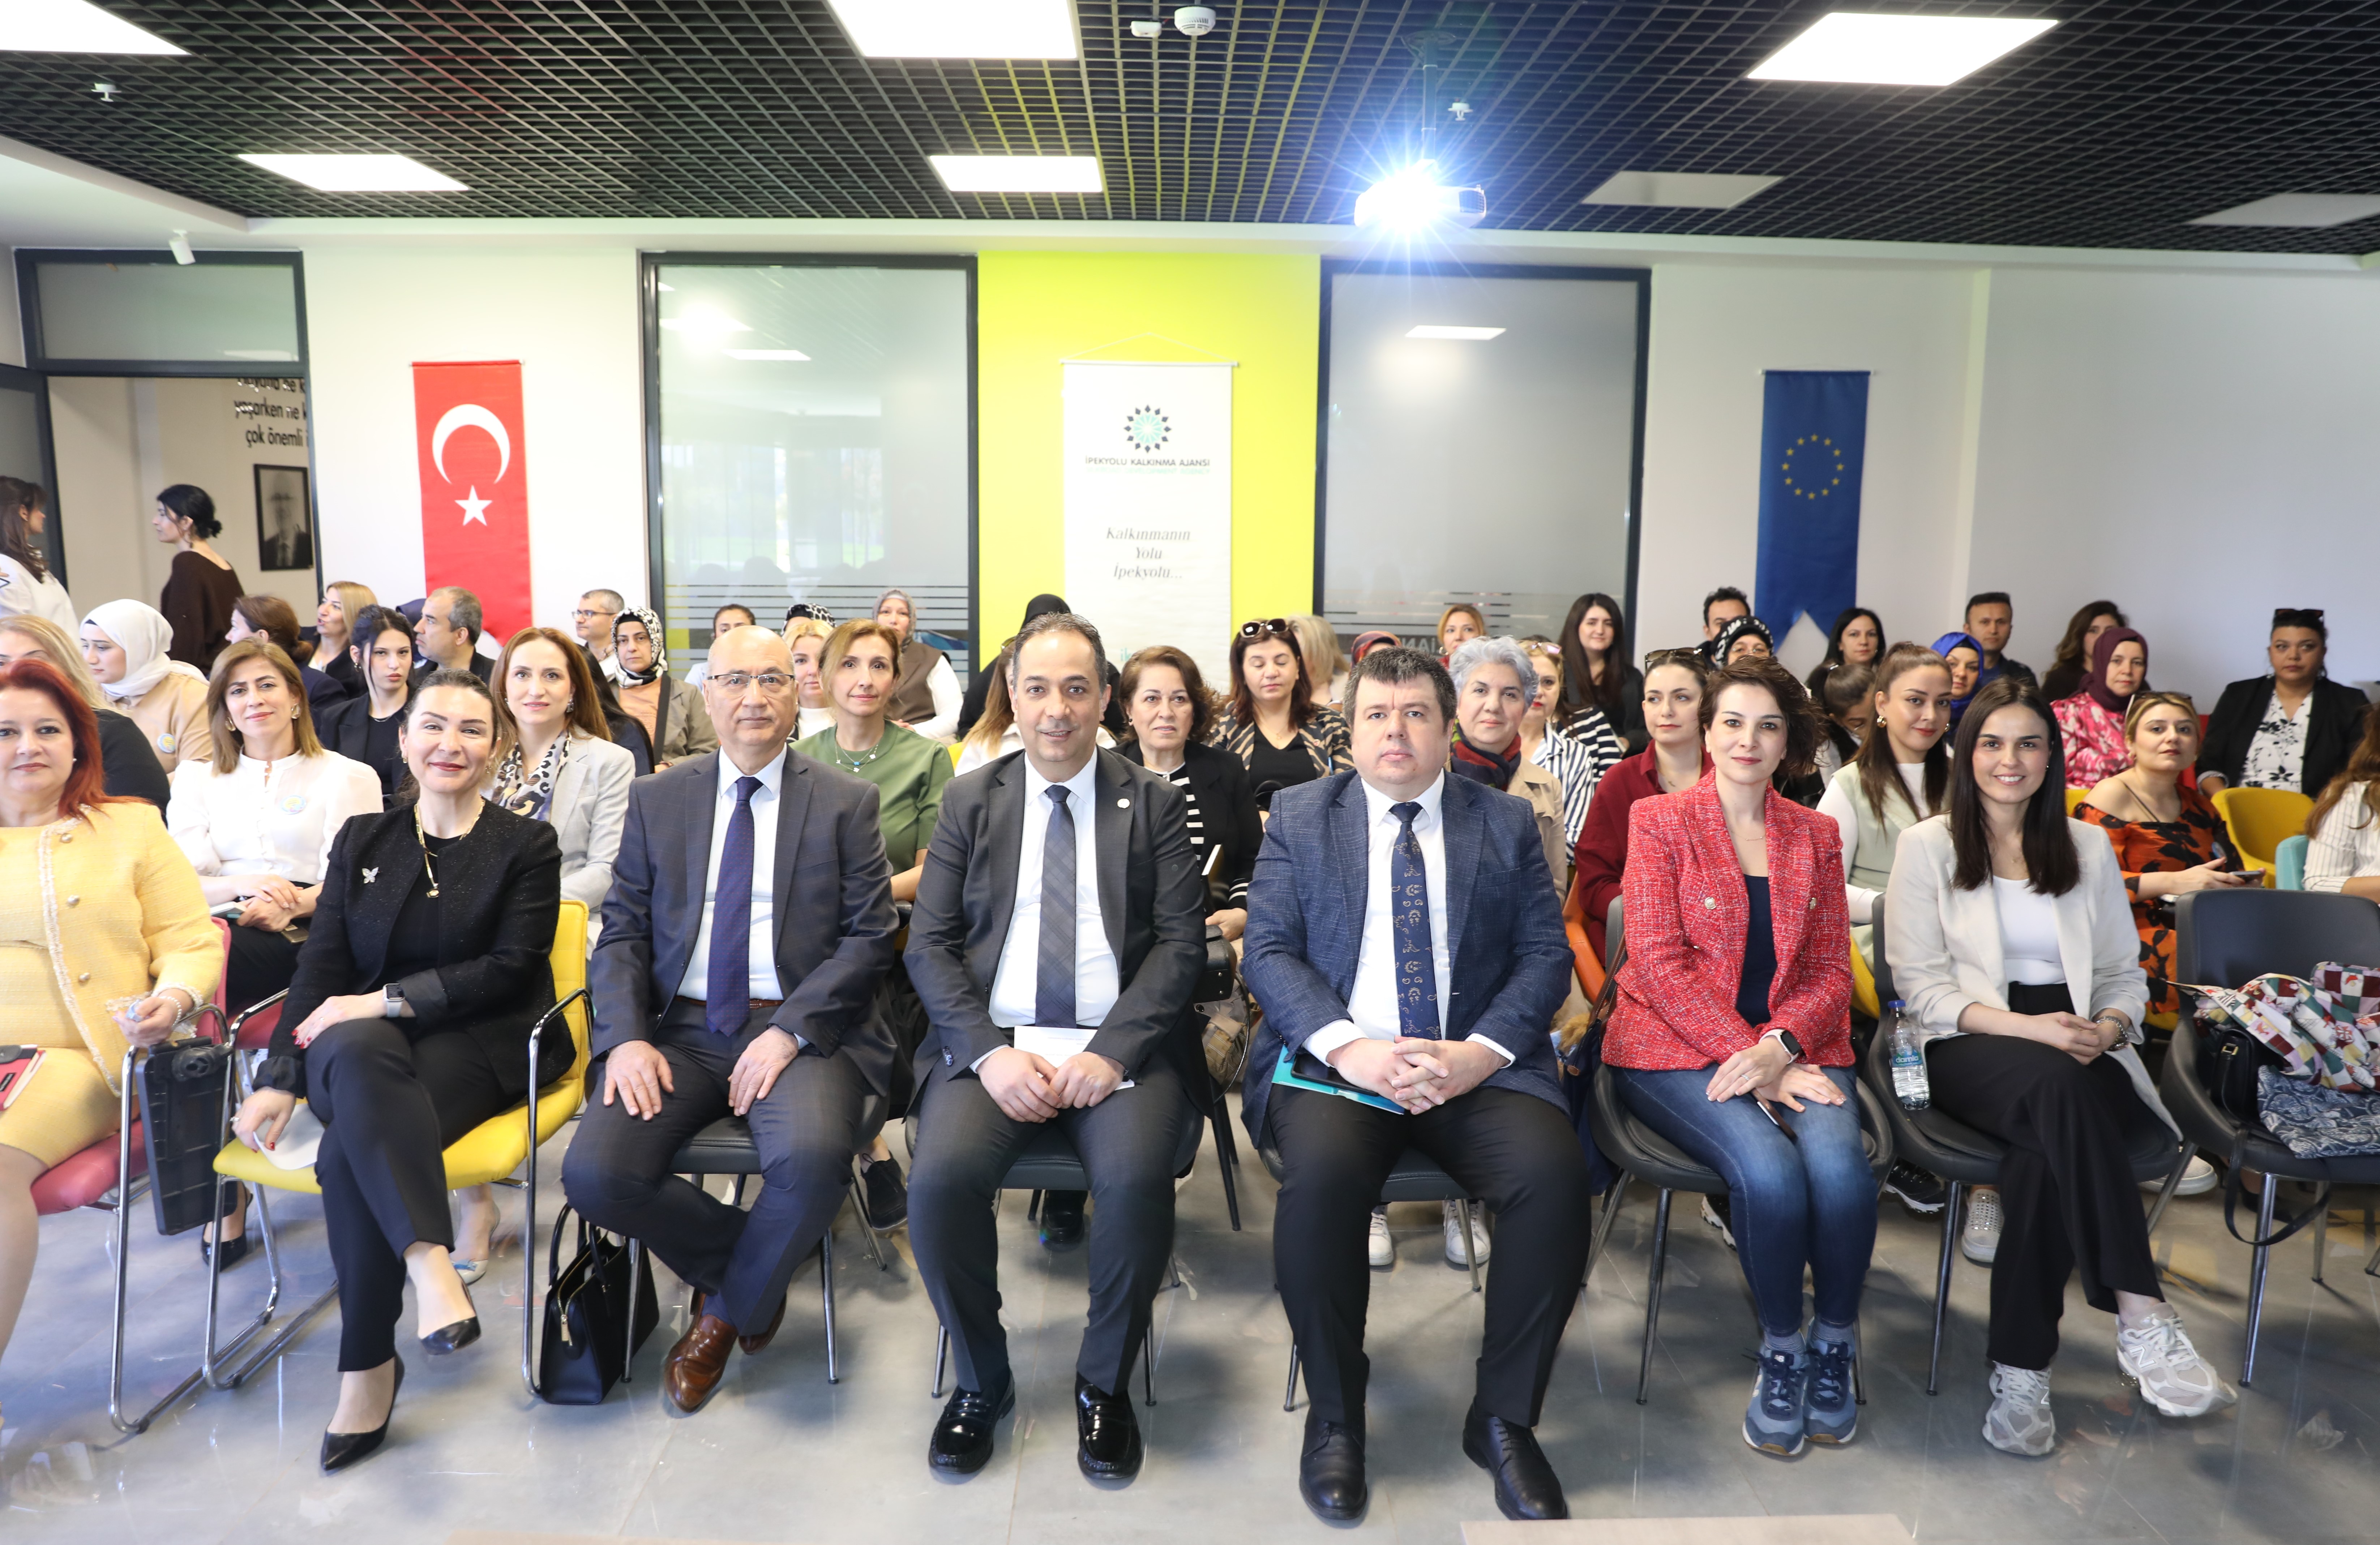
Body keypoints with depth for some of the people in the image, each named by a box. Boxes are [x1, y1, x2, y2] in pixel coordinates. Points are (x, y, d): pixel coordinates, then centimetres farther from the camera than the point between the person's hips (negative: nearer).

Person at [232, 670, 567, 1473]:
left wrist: (391, 999, -15)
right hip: (359, 1048, 2)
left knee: (351, 1152, -32)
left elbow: (511, 966, -5)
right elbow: (322, 965, 8)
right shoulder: (363, 840, 16)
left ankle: (368, 1365, -25)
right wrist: (280, 1078, -5)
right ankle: (431, 1264, -44)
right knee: (361, 1056, -37)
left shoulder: (526, 845, 7)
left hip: (481, 1045, -2)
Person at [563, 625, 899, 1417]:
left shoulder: (846, 802, 5)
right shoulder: (658, 799, 12)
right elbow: (622, 931, 8)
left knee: (812, 1159, -32)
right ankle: (753, 1267, 7)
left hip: (799, 1031, -2)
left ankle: (726, 1308, 1)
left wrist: (790, 1031, -15)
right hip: (682, 1028, 3)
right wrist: (627, 1037, -9)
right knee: (594, 1174, -21)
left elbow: (869, 937, -2)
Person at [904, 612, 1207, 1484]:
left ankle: (1105, 1382, -2)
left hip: (1119, 1046, -1)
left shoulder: (1155, 804, 8)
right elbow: (929, 945, 5)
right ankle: (982, 1380, 1)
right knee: (941, 1177, -26)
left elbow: (1182, 944, 0)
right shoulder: (970, 801, 12)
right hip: (992, 1043, 2)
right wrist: (990, 1053, -11)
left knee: (1136, 1177, -30)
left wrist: (1114, 1050, -15)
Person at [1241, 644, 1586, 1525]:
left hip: (1477, 1065, 1)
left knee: (1555, 1172, -27)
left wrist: (1479, 1053, -13)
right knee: (1320, 1174, -31)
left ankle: (1502, 1417, -5)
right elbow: (1268, 951, 2)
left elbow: (1546, 955, 6)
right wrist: (1349, 1048, -15)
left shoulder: (1507, 825, 13)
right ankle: (1334, 1418, -7)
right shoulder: (1298, 818, 11)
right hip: (1338, 1062, -1)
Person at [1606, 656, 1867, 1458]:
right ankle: (1781, 1349, -3)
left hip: (1795, 1048, 3)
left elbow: (1831, 971, 10)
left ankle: (1834, 1340, 0)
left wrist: (1780, 1048, -11)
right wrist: (1750, 1063, -14)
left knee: (1840, 1165, -27)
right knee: (1770, 1172, -30)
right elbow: (1659, 963, -5)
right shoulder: (1659, 822, 3)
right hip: (1678, 1049, -3)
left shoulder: (1815, 835, 15)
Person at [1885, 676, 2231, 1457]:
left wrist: (2107, 1027, -8)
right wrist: (2025, 1026, -16)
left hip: (2078, 1051, 2)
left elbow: (2125, 973, 17)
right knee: (2059, 1086, -39)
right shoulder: (1929, 845, 7)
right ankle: (2142, 1318, -39)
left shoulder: (2087, 846, 18)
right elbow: (1922, 986, -1)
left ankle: (2021, 1369, -31)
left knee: (2046, 1151, -35)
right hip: (1970, 1047, -2)